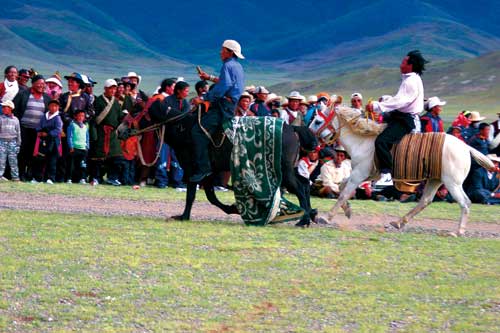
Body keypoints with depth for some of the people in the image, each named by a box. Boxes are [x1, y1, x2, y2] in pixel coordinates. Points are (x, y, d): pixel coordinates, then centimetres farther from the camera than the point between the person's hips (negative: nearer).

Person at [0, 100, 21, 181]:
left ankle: (15, 176, 4)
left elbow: (18, 132, 13)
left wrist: (18, 144, 10)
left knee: (13, 159, 1)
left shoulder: (15, 119, 9)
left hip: (12, 142, 1)